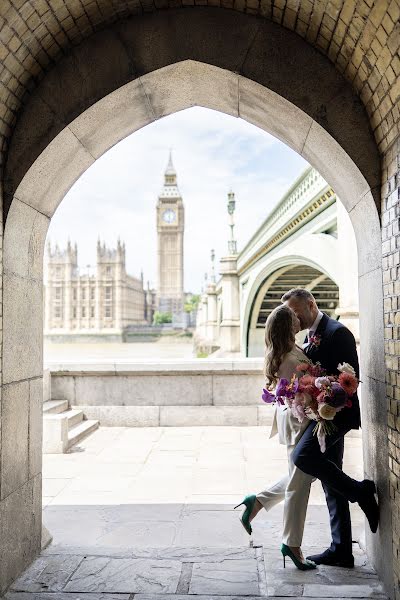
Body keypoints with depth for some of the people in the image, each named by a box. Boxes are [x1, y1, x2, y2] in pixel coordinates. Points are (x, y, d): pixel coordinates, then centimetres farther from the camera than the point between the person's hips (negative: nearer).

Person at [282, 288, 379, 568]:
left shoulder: (337, 332, -12)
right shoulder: (311, 335, 16)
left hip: (337, 412, -9)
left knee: (303, 456, -27)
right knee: (331, 483, 11)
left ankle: (361, 491, -8)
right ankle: (341, 550, 21)